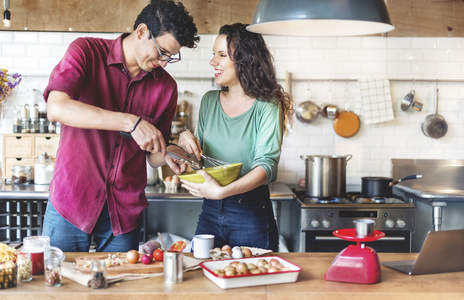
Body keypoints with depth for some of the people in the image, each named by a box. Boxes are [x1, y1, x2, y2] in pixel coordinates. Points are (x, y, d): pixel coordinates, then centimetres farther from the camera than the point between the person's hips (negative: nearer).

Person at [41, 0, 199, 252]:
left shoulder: (166, 87, 4)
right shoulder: (87, 52, -7)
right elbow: (56, 108, -25)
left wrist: (170, 154, -12)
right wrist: (131, 122, -29)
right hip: (71, 201, -3)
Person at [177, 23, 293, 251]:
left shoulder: (267, 106, -10)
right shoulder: (209, 101, 7)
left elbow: (267, 164, -21)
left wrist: (223, 191, -33)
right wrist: (186, 140, -4)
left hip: (251, 216, -5)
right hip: (209, 212, 5)